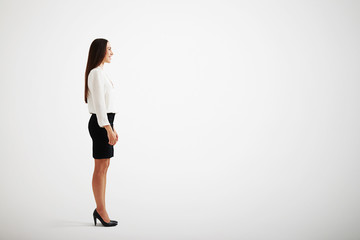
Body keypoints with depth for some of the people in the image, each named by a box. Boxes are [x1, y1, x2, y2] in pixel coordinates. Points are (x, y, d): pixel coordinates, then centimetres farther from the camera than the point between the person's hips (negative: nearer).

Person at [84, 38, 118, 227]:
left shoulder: (100, 72, 18)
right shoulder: (96, 73, -13)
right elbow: (98, 103, -20)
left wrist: (112, 128, 20)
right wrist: (108, 128, -23)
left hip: (105, 122, 10)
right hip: (100, 124, -10)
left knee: (104, 166, 11)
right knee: (100, 167, -3)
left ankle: (100, 210, 18)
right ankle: (101, 211, 6)